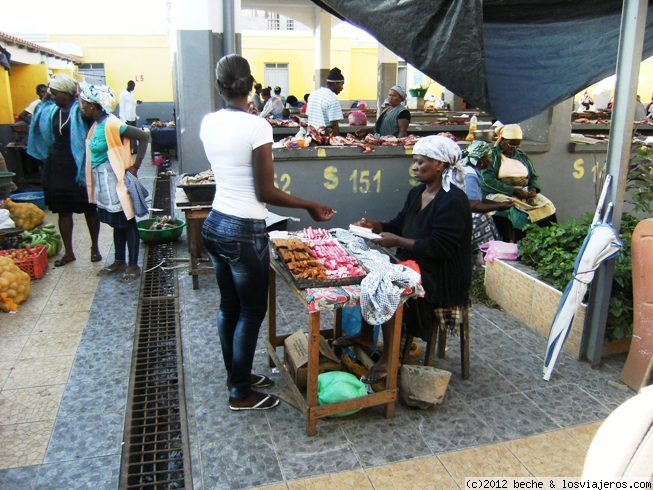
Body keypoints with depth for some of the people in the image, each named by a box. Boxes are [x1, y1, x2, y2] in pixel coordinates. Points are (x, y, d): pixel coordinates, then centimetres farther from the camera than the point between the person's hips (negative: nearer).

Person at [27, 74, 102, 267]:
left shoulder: (80, 110, -11)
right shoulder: (51, 111, 7)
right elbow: (36, 116, 22)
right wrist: (45, 96, 10)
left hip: (79, 167, -6)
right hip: (57, 167, 6)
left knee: (89, 208, 8)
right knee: (63, 210, 9)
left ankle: (95, 247, 24)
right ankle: (68, 252, 19)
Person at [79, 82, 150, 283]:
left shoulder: (111, 125, -19)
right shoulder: (96, 125, 8)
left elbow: (144, 136, -25)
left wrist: (135, 167, -20)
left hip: (115, 182, -9)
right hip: (103, 183, 9)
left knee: (127, 223, 1)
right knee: (116, 223, 17)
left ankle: (133, 266, 11)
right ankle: (120, 261, 29)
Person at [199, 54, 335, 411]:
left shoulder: (208, 123, 2)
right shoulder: (256, 127, -18)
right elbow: (266, 192, -18)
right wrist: (309, 206, -5)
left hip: (214, 224, 8)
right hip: (245, 231, -7)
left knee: (228, 305, 20)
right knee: (252, 311, 9)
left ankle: (235, 374, 39)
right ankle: (241, 394, 23)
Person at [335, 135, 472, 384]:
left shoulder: (453, 202, -21)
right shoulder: (416, 194, 6)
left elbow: (439, 248, -26)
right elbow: (399, 225, 13)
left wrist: (398, 242, -25)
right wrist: (375, 226, -6)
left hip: (440, 277, -9)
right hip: (411, 264, 9)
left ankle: (389, 358, -7)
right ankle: (365, 334, 18)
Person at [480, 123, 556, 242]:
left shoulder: (521, 156, 20)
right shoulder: (491, 155, 0)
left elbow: (534, 176, 20)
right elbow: (488, 180, -13)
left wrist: (533, 189, -4)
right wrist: (514, 191, -18)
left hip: (524, 193, 6)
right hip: (498, 194, -5)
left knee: (547, 207, -19)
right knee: (520, 213, -34)